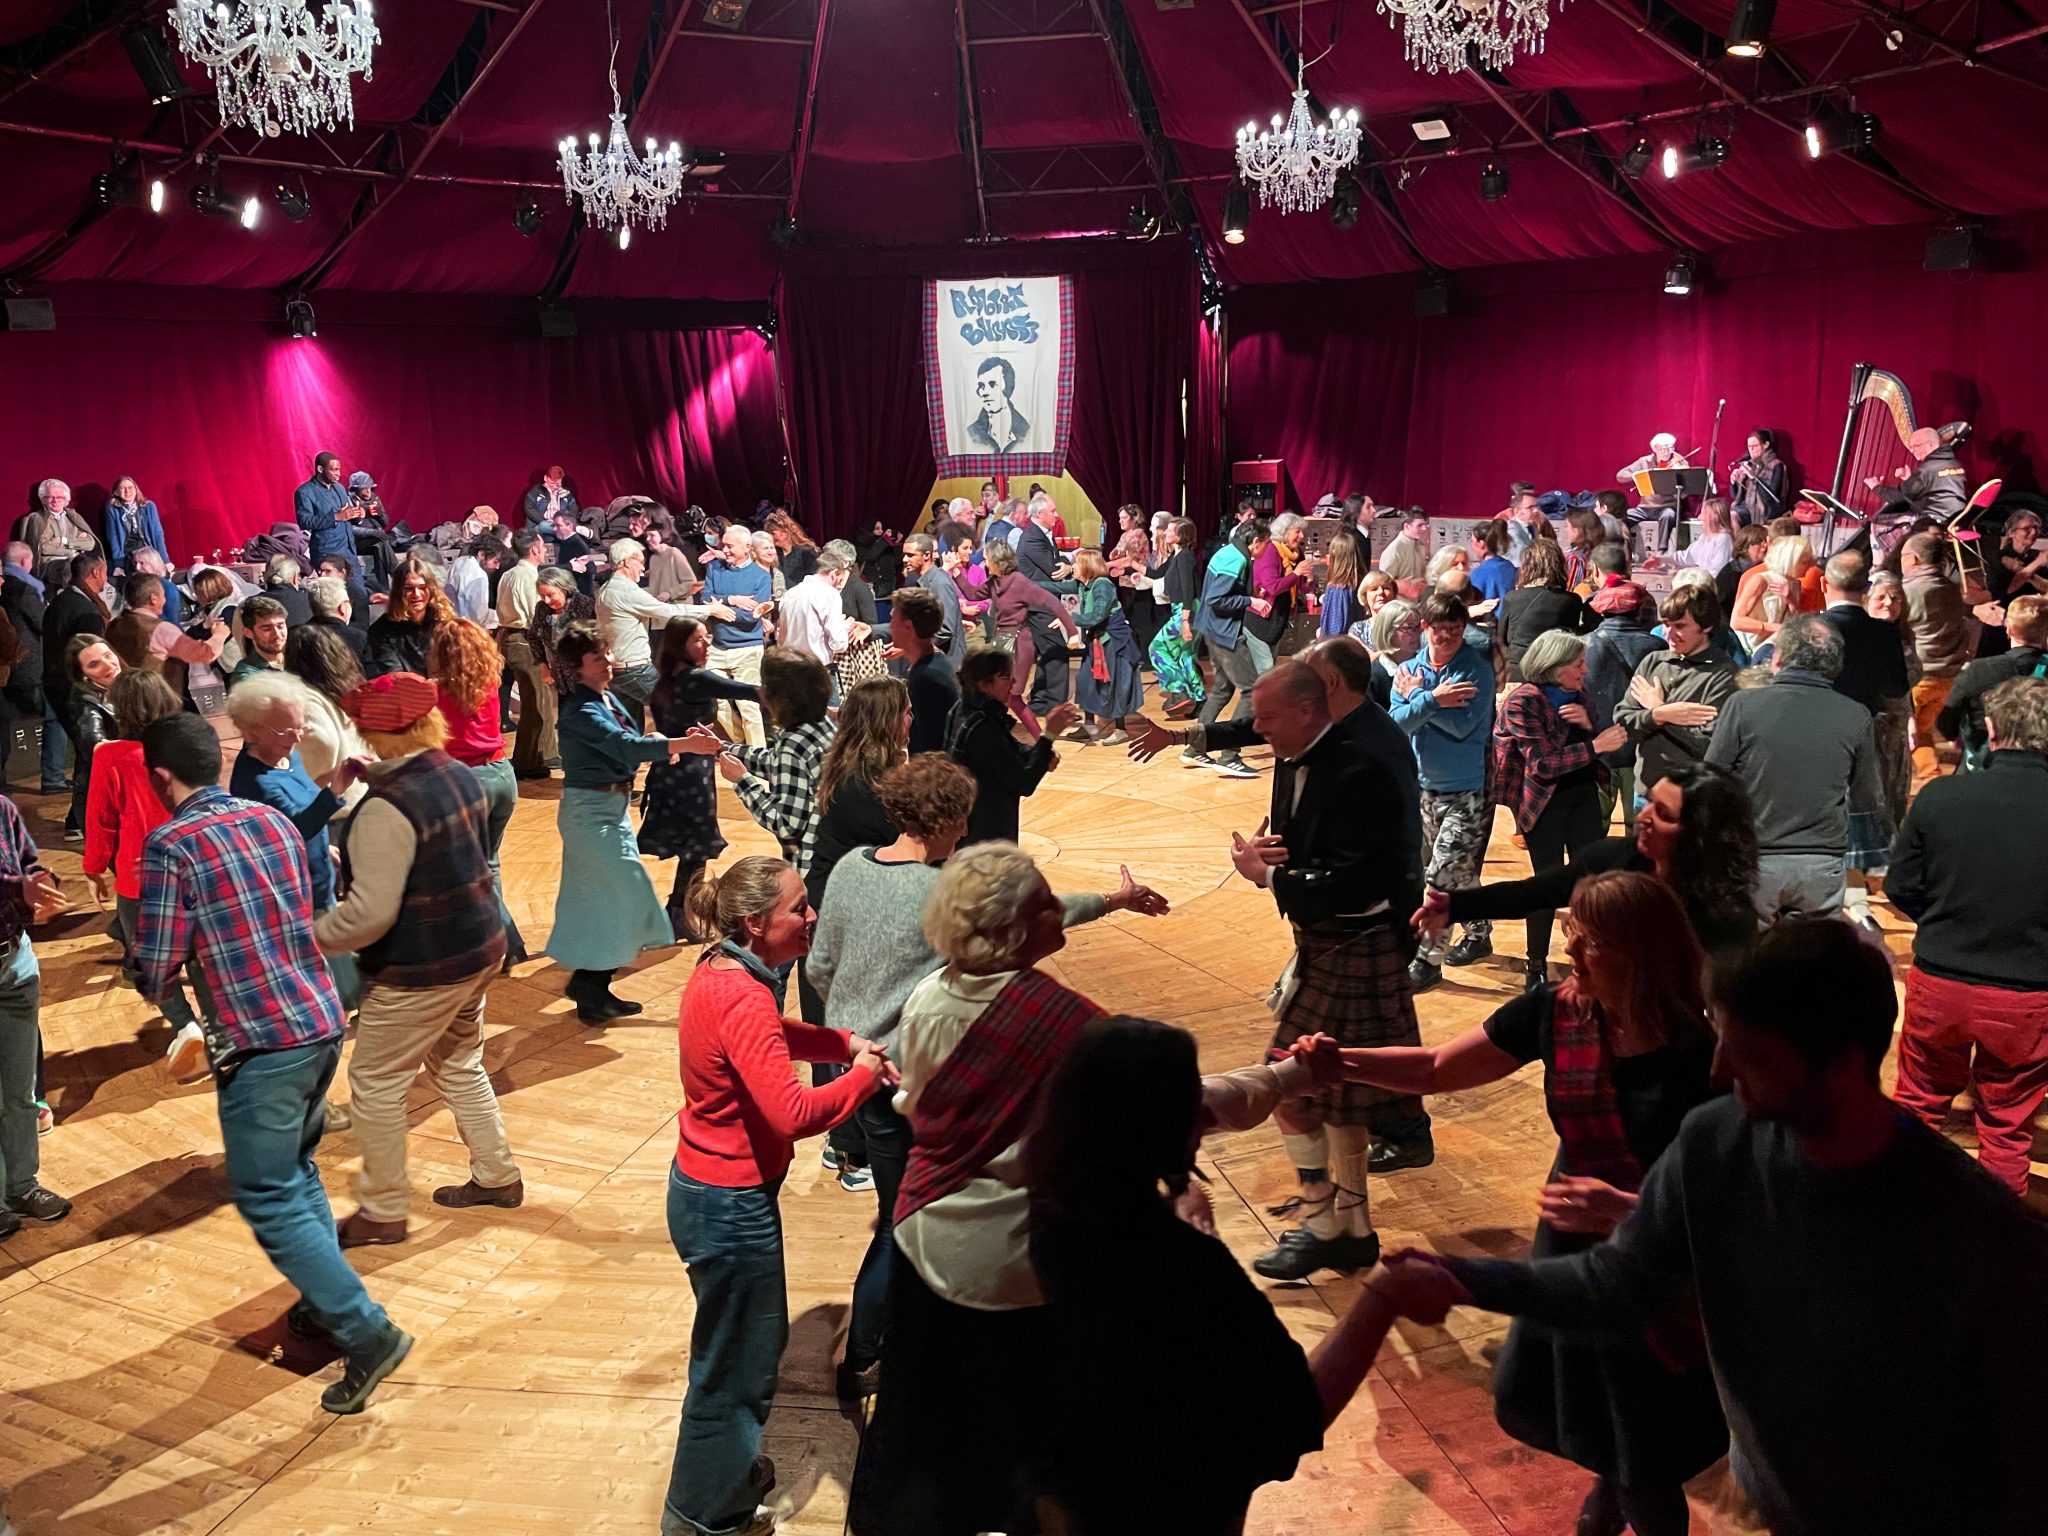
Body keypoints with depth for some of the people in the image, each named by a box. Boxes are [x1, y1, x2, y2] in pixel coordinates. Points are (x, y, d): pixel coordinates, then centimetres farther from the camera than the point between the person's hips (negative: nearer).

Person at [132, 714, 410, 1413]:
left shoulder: (170, 845, -12)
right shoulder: (272, 820, 7)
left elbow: (155, 974, -10)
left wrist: (147, 975, 12)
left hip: (262, 1044, -7)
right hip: (323, 1020, 7)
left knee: (268, 1198, 3)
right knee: (297, 1170, 24)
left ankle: (368, 1333, 0)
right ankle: (325, 1302, 33)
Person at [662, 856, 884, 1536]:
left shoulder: (721, 971, 0)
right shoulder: (743, 1000, -29)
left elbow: (778, 1036, 16)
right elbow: (792, 1113, -35)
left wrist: (848, 1043, 0)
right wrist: (863, 1074, -20)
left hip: (707, 1185, 10)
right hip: (731, 1205, -10)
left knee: (742, 1343, 28)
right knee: (737, 1362, 10)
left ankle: (726, 1467, 47)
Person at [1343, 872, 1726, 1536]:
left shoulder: (1701, 1054, -26)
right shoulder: (1555, 1010, -13)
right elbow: (1437, 1068, -4)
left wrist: (1624, 1208, -34)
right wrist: (1341, 1062, -18)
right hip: (1572, 1252, 6)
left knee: (1645, 1474, 14)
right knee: (1530, 1403, 25)